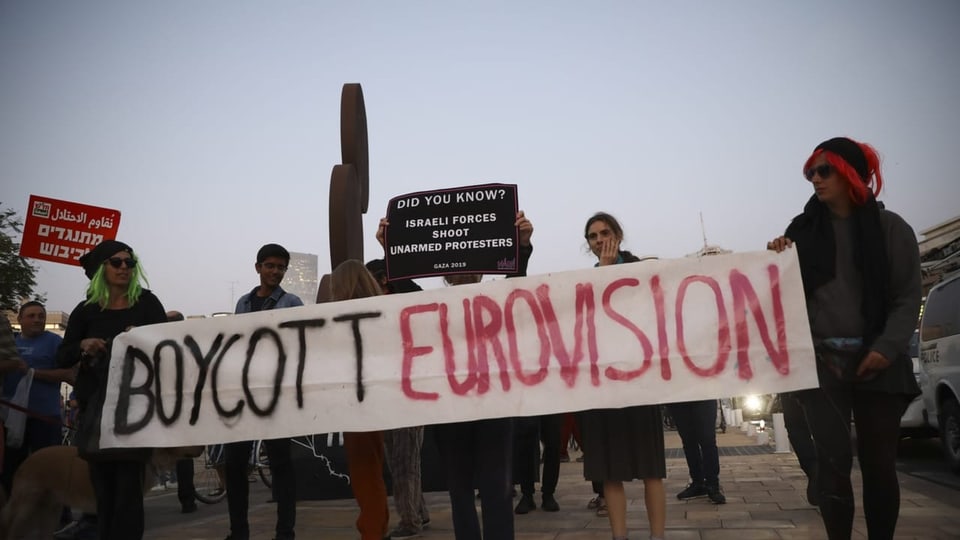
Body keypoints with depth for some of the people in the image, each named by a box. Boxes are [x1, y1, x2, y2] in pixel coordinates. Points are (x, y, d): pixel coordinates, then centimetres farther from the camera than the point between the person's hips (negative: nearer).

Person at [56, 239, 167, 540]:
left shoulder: (147, 303, 3)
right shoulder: (86, 310, 9)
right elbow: (61, 359, 8)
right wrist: (82, 345, -11)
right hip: (96, 404, 2)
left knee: (129, 483, -5)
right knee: (102, 484, 5)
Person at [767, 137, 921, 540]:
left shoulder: (890, 227, 4)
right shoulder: (803, 230, 7)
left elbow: (909, 296, 0)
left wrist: (888, 347, -12)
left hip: (877, 360, 0)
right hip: (821, 359, 0)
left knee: (879, 461, 4)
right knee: (833, 459, -4)